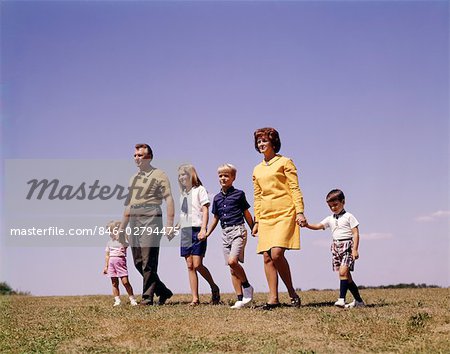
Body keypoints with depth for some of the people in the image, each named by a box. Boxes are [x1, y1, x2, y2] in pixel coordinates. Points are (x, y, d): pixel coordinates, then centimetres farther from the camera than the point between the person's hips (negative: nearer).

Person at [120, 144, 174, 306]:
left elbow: (169, 200, -6)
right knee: (138, 262, 6)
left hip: (151, 221, -7)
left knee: (148, 263, -8)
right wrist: (122, 227, 23)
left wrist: (169, 225, -16)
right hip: (134, 221, 7)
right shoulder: (133, 178, 22)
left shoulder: (159, 175, 1)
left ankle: (148, 297, -2)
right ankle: (163, 292, 17)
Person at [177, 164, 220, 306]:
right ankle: (195, 298, 2)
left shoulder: (199, 190, 1)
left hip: (197, 229, -7)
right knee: (190, 266, 1)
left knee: (197, 265, -12)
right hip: (185, 231, 7)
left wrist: (203, 229, -18)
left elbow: (205, 210, -7)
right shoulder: (183, 194, 20)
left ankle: (214, 288, 10)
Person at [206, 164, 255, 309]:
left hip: (238, 230, -5)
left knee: (232, 261, -23)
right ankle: (240, 299, 6)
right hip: (225, 233, 5)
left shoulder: (239, 194, 1)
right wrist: (206, 234, 12)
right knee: (232, 268, 3)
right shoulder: (217, 198, 13)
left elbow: (246, 214, 7)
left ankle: (247, 286, -1)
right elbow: (216, 218, 20)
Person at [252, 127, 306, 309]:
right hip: (266, 217, 6)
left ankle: (292, 293, -2)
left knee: (277, 254, -18)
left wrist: (300, 212, -11)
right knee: (267, 257, -1)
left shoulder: (284, 162, 3)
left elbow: (295, 188, -2)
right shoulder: (257, 170, 18)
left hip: (284, 214, -6)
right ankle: (273, 298, 3)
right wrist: (257, 221, 16)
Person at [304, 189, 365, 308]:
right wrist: (307, 225, -15)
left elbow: (355, 233, -5)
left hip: (347, 246, -6)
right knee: (346, 275, 6)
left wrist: (355, 249, -14)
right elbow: (318, 226, 4)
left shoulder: (349, 217, 0)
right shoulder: (330, 219, 16)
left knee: (343, 272, -20)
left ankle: (341, 299, -23)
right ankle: (358, 300, 14)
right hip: (336, 248, 6)